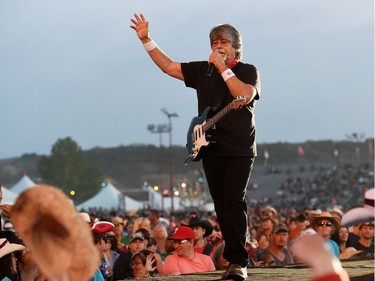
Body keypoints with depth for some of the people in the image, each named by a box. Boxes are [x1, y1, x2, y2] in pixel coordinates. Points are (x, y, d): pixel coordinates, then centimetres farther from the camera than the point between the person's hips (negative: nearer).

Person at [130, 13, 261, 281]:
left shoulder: (247, 71, 0)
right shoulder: (203, 70, 13)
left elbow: (244, 95, -19)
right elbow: (168, 66, 15)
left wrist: (222, 68, -17)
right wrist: (146, 39, 8)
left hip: (240, 150, -5)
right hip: (211, 149, 5)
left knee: (233, 202, -16)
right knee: (222, 207, 4)